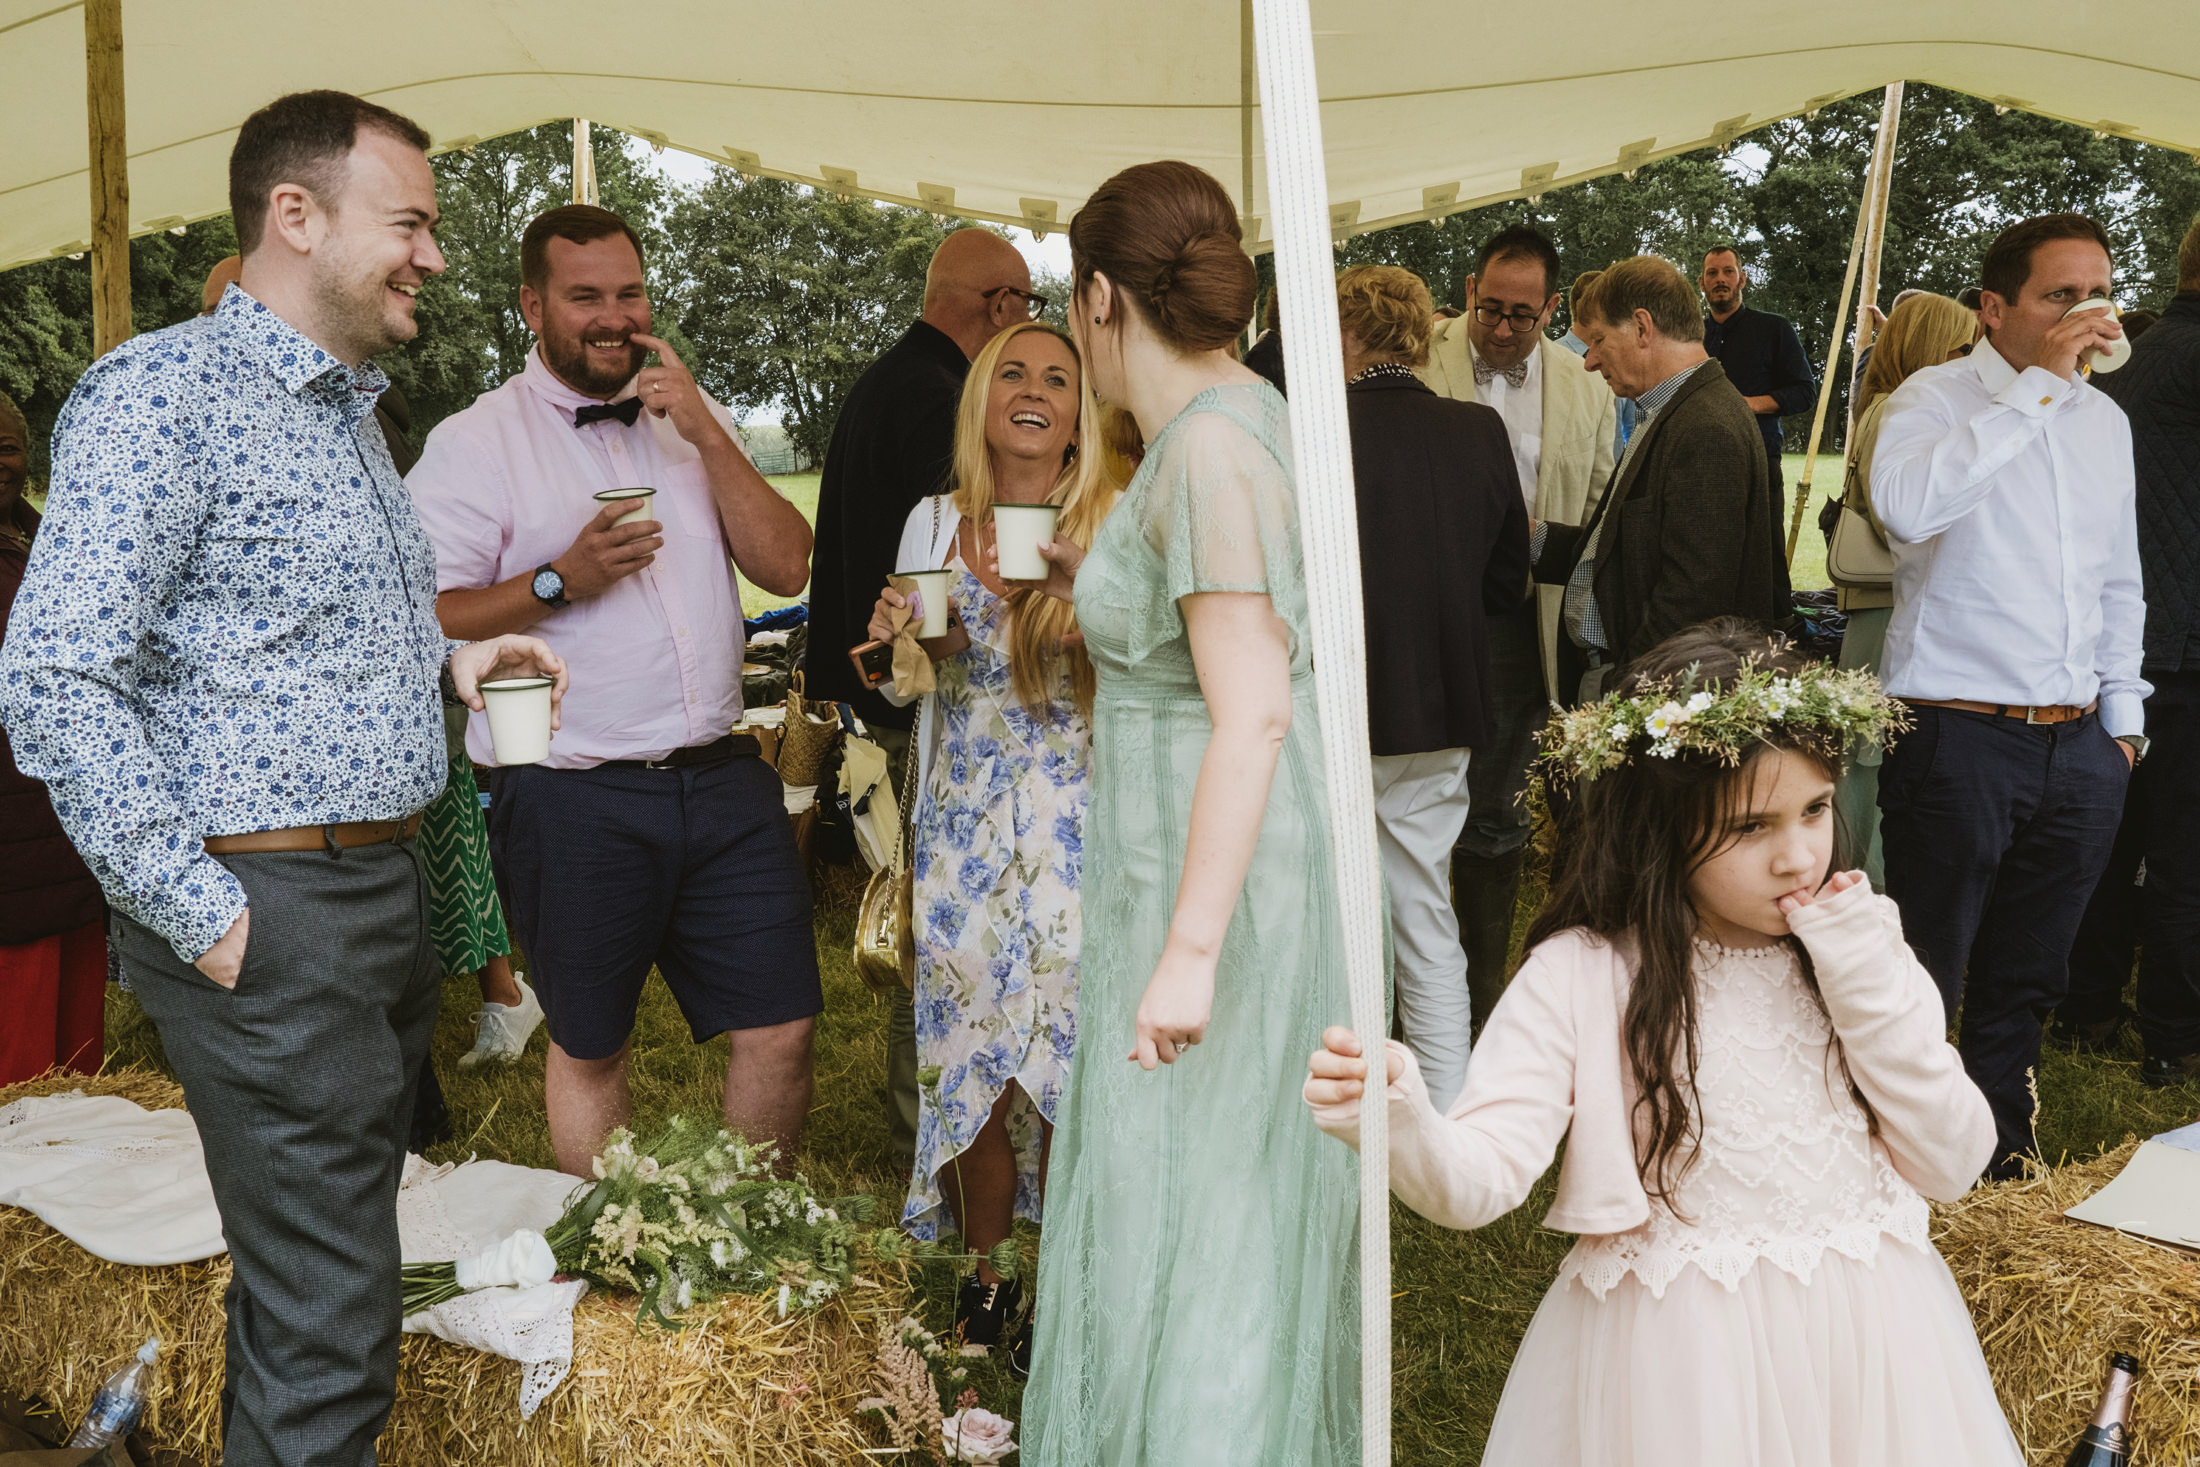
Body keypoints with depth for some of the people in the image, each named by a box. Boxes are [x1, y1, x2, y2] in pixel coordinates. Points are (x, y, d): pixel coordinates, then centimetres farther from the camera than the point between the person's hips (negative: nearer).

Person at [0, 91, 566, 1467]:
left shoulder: (351, 412, 17)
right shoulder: (165, 390, -13)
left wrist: (448, 659, 9)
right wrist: (202, 916, -18)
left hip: (386, 886, 9)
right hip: (273, 913, -9)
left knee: (335, 1253, 19)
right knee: (327, 1340, -4)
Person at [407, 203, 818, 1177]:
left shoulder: (693, 422, 13)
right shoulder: (471, 444, -1)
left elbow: (786, 568, 3)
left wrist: (709, 433, -6)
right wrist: (560, 579, -19)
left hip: (721, 780, 4)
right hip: (572, 798, -4)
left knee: (780, 1026, 6)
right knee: (589, 1047, 12)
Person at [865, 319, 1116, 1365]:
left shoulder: (1113, 527, -2)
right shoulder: (933, 524, 7)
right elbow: (905, 689, 16)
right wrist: (892, 643, -5)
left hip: (1079, 828, -3)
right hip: (964, 833, 3)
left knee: (1071, 1056, -1)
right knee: (972, 1053, 8)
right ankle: (986, 1278, 27)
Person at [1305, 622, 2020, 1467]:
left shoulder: (1856, 947, -1)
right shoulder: (1581, 976, -13)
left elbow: (1952, 1168, -3)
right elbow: (1477, 1182, -21)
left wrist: (1871, 992, -13)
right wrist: (1398, 1124, -43)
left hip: (1867, 1339, 4)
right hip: (1675, 1367, -4)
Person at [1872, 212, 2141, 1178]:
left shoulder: (2104, 419, 14)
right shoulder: (1936, 399, -6)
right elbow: (1906, 506, -30)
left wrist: (2122, 714, 17)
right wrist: (2038, 385, -24)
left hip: (2080, 746, 6)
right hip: (1959, 735, -6)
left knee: (2023, 982, 16)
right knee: (1924, 978, 1)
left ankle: (2004, 1161, 29)